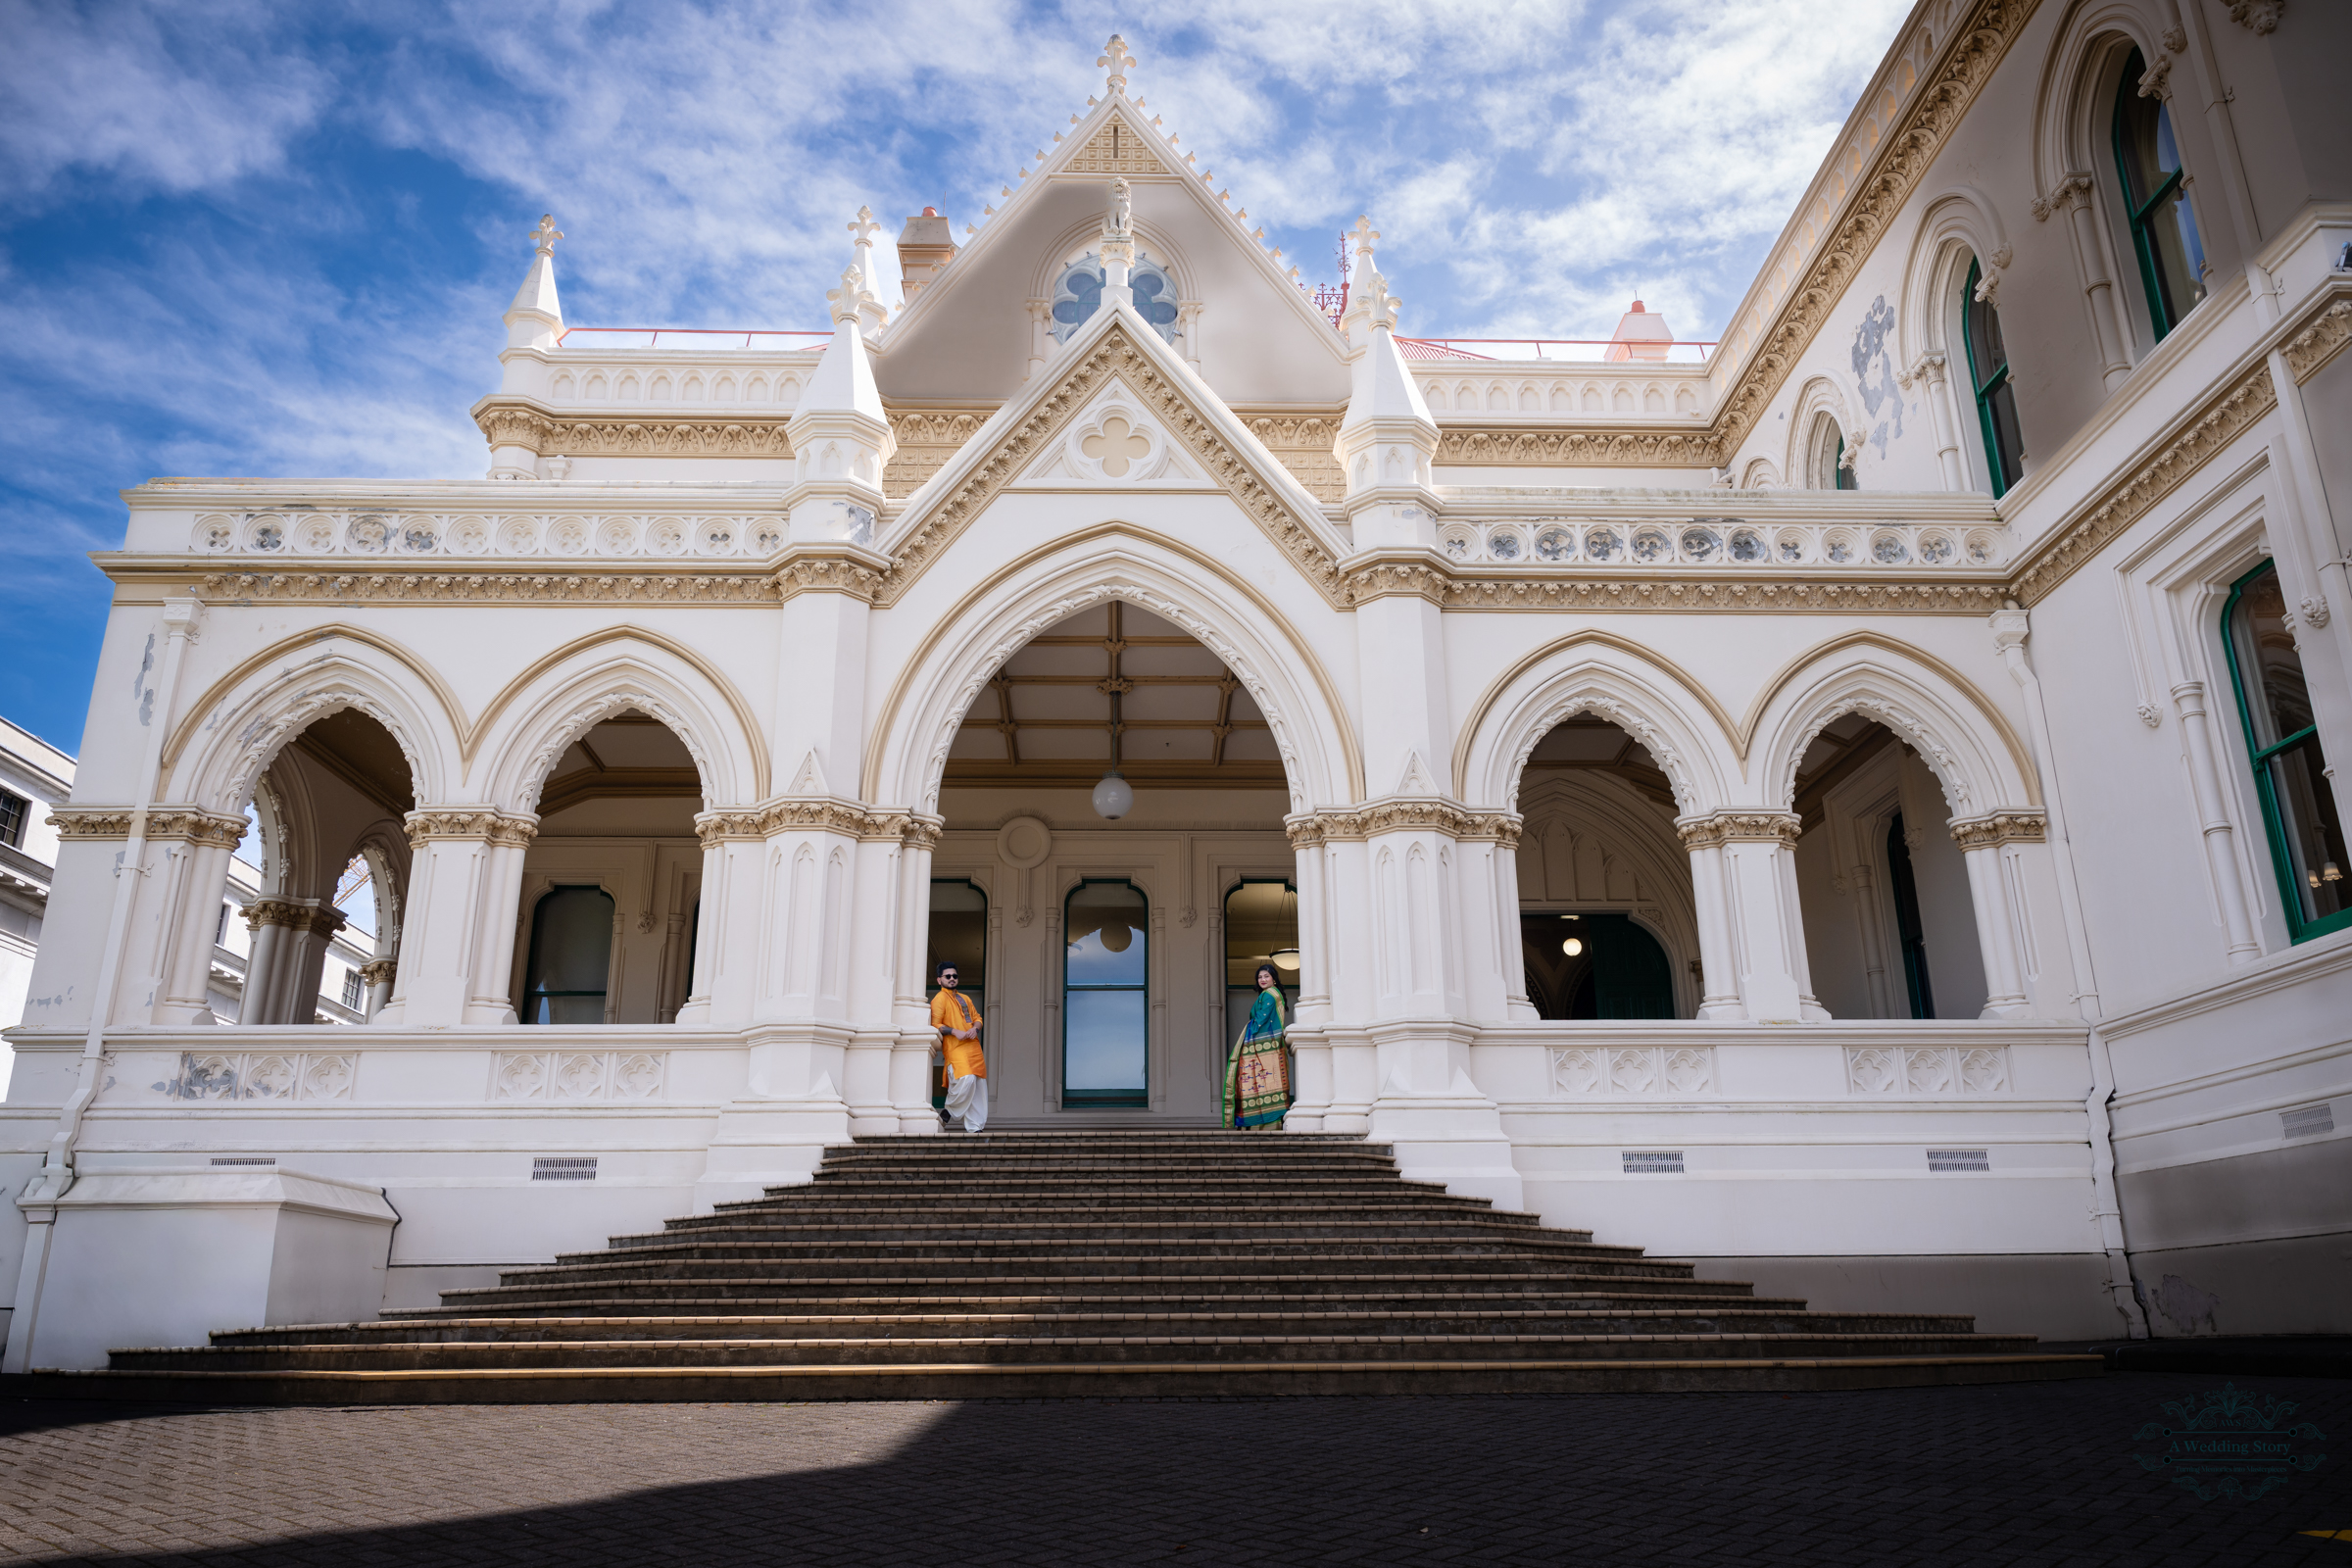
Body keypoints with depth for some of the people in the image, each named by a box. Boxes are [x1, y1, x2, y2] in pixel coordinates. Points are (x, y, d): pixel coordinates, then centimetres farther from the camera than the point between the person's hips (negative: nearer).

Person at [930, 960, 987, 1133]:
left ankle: (974, 1127, 6)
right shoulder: (939, 999, 0)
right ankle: (950, 1109, 0)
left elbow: (977, 1018, 23)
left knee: (978, 1086, 2)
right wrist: (956, 1032, -19)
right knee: (966, 1079, -27)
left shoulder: (965, 998, 23)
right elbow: (935, 1025, -8)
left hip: (974, 1046, 7)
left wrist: (975, 1028, 0)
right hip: (955, 1047, -7)